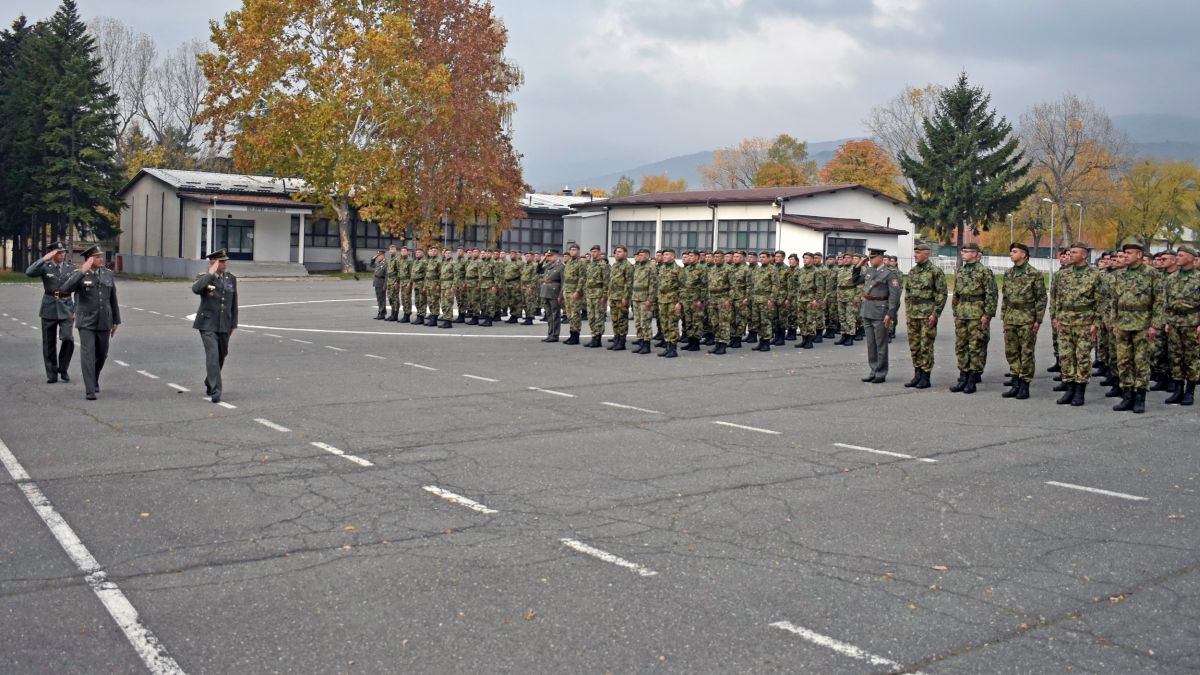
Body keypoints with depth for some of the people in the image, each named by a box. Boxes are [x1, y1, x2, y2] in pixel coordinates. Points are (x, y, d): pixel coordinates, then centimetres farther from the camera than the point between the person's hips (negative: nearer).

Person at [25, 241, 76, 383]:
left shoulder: (71, 268, 3)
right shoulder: (45, 267, -1)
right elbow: (29, 273, -21)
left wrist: (76, 309, 2)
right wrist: (44, 259, -25)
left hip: (66, 308, 0)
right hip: (49, 308, 0)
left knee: (68, 339, -17)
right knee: (49, 343, 5)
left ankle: (63, 369, 5)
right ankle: (52, 374, 17)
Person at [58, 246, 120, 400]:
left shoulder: (108, 274, 5)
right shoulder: (79, 274, -6)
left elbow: (113, 299, 11)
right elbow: (64, 289, -25)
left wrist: (116, 321, 12)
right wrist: (82, 272, -26)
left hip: (104, 322, 4)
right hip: (86, 322, -4)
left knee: (101, 354, 13)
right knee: (88, 354, -10)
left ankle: (94, 381, 38)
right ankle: (90, 390, -7)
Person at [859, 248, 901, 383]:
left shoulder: (890, 273, -10)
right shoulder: (869, 271, 11)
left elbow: (895, 294, -15)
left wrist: (890, 314, -20)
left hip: (880, 312, -7)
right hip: (867, 311, 7)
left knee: (881, 344, 1)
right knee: (870, 344, 10)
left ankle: (881, 374, 8)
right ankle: (874, 372, 18)